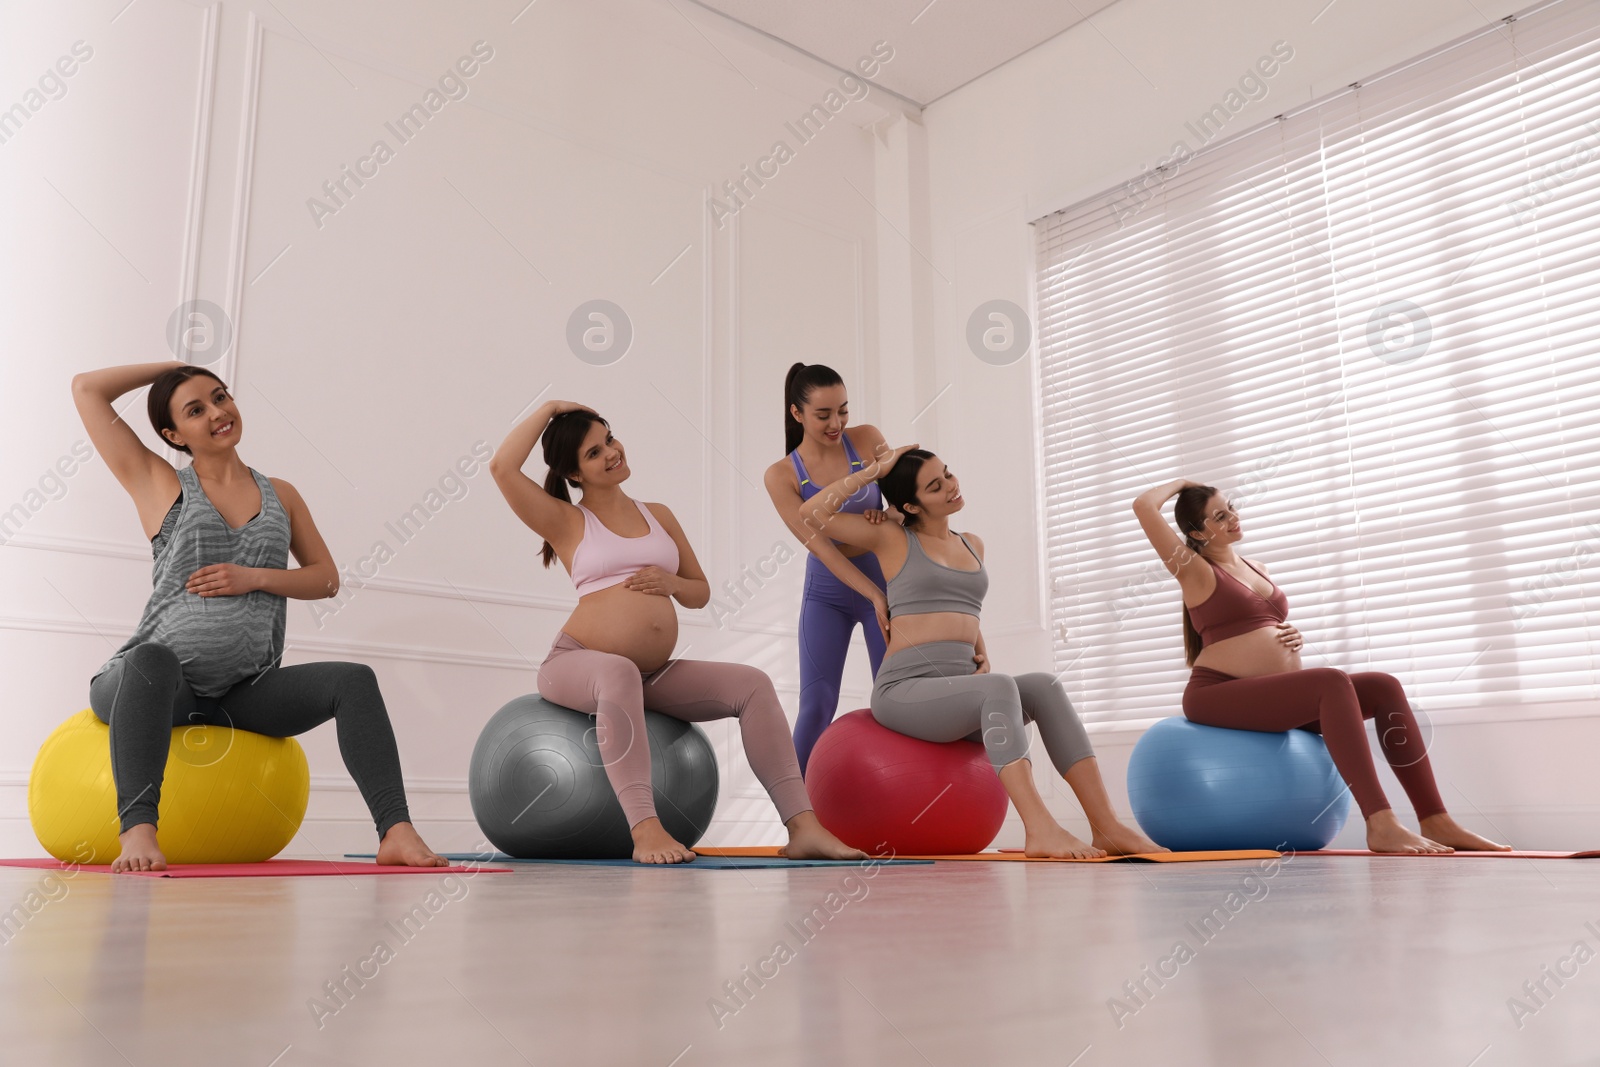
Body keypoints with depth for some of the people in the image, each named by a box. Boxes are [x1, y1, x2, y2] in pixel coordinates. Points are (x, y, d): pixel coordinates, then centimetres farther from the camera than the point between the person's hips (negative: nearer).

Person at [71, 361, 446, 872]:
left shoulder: (281, 496, 16)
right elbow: (87, 388, 7)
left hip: (244, 692, 3)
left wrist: (253, 577, -4)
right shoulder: (159, 485, 7)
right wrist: (169, 368, 17)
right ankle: (137, 831, -49)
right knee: (152, 659, -39)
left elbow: (326, 579, 13)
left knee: (354, 680, -22)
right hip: (155, 678, -3)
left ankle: (396, 833, -32)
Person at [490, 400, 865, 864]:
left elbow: (701, 593, 21)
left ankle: (803, 828, -18)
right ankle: (644, 829, -45)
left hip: (654, 675, 5)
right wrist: (549, 409, 1)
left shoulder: (658, 515, 18)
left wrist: (672, 583, -2)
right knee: (618, 672, -40)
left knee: (753, 685, -12)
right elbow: (502, 466, -10)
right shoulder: (566, 522, 4)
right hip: (577, 663, -5)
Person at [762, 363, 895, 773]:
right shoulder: (781, 476, -11)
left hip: (885, 582, 1)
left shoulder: (867, 439, -8)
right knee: (816, 704, -7)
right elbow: (819, 545, -18)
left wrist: (888, 516, -23)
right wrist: (874, 596, -25)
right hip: (827, 593, -1)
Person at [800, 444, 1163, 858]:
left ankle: (1106, 827, -28)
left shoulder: (973, 545, 19)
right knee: (1000, 688, -34)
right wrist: (873, 471, -4)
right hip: (905, 689, -6)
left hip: (960, 688, 6)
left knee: (1043, 687, -23)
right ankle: (1038, 829, -42)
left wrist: (983, 657, 12)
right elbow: (812, 514, -8)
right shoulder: (893, 540, 2)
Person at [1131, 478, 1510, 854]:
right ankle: (1380, 824, -37)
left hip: (1273, 698, 8)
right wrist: (1181, 484, 10)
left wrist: (1293, 638, 7)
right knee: (1332, 682, -31)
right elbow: (1143, 505, -11)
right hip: (1217, 694, -8)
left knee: (1385, 688, -10)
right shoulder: (1195, 571, 0)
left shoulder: (1258, 568, 22)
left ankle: (1435, 820, -14)